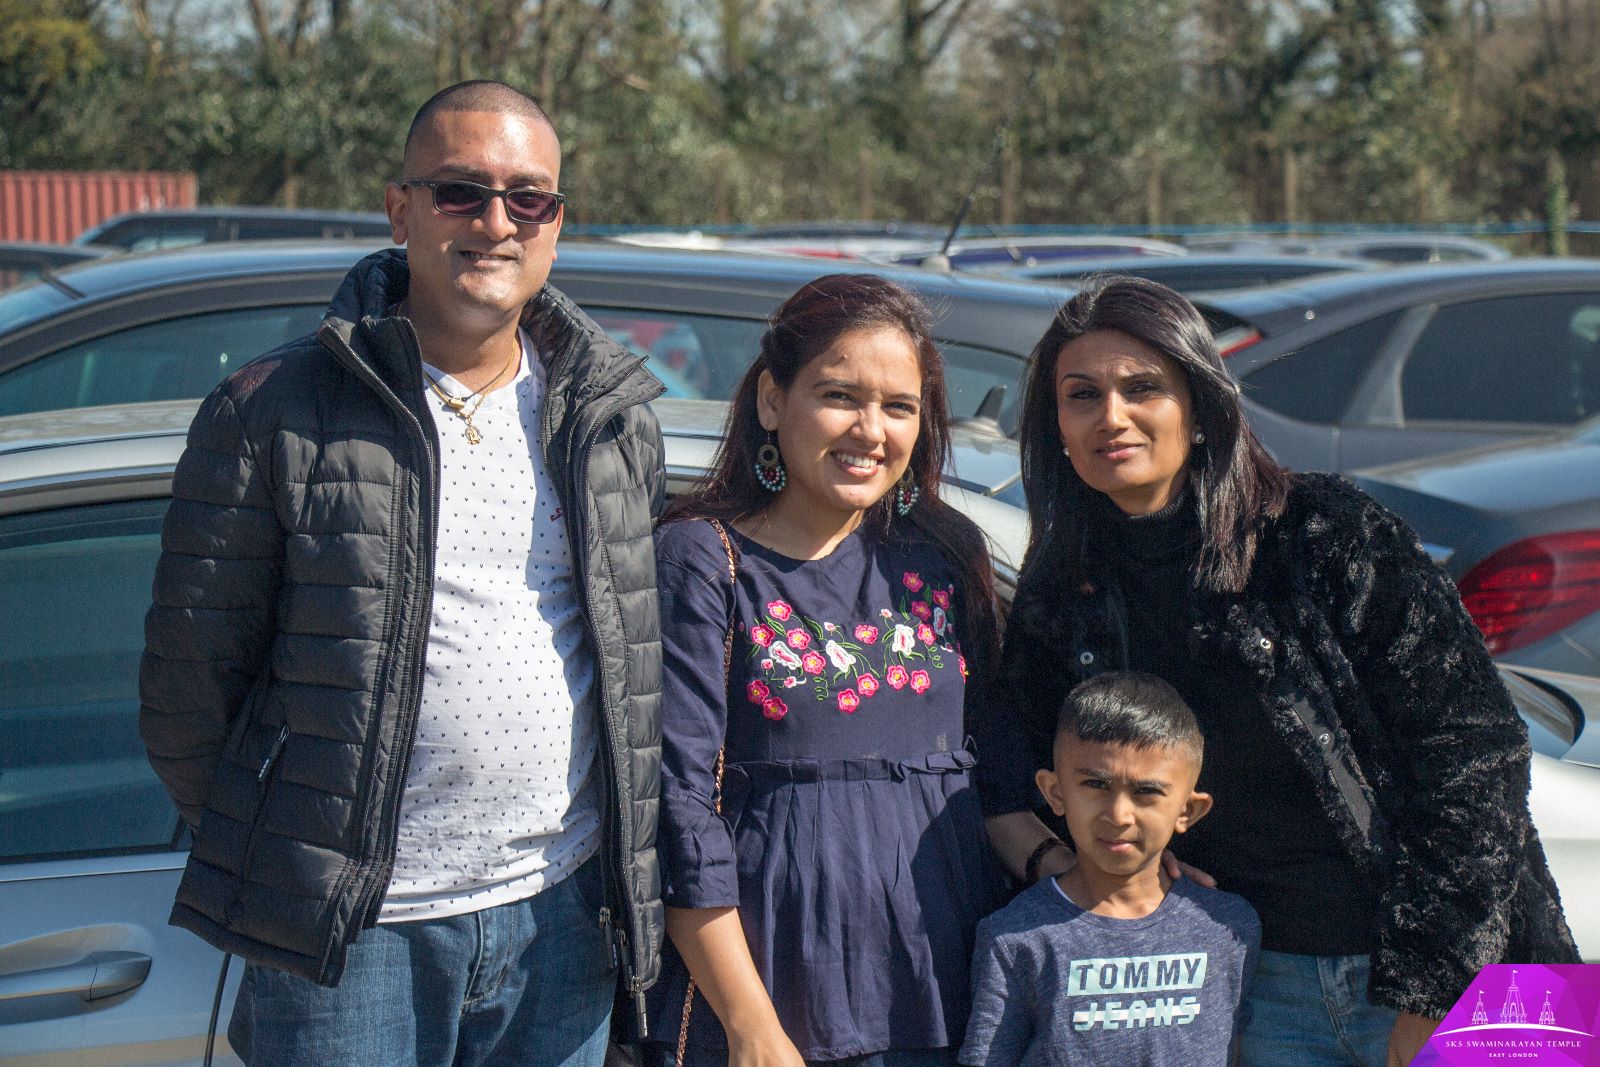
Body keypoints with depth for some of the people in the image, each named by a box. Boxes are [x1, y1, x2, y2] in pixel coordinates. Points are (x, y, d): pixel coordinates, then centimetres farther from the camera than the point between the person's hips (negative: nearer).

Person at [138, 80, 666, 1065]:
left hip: (563, 914, 4)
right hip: (347, 937, -4)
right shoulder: (276, 413, -5)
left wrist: (628, 864, 14)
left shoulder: (617, 422, 8)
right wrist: (261, 853, 5)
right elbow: (190, 677, -1)